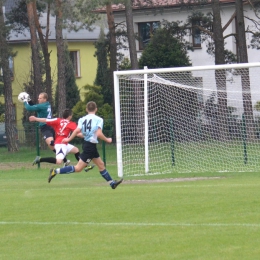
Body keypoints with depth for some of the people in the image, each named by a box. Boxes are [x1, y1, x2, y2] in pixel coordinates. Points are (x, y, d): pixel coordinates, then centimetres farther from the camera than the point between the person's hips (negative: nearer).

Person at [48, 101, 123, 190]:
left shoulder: (82, 119, 5)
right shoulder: (98, 119, -9)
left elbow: (77, 130, -10)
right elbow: (99, 134, -19)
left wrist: (69, 139, -2)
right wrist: (107, 140, -3)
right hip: (91, 145, -8)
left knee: (101, 165, 17)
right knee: (78, 168, -7)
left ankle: (112, 182, 25)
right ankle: (56, 171, -12)